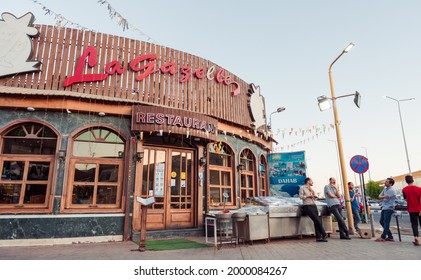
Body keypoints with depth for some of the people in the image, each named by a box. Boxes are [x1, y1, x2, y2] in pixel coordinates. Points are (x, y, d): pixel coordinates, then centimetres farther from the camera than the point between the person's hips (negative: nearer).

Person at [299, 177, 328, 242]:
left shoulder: (311, 189, 24)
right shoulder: (302, 187, 3)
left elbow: (314, 198, 20)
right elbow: (301, 196, -6)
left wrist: (312, 191, 7)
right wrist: (308, 196, -10)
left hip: (313, 205, 7)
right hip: (307, 206, -7)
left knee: (316, 221, -3)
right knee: (317, 220, -12)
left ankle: (318, 237, -2)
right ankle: (324, 234, -1)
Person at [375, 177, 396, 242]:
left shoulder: (391, 190, -15)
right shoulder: (385, 189, 12)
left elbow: (386, 199, -19)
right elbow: (379, 196, 9)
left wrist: (382, 197, -2)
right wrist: (384, 196, -9)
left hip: (389, 208, -9)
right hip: (384, 208, 9)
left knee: (386, 223, -4)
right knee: (381, 221, 12)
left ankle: (383, 237, 0)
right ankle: (390, 236, 21)